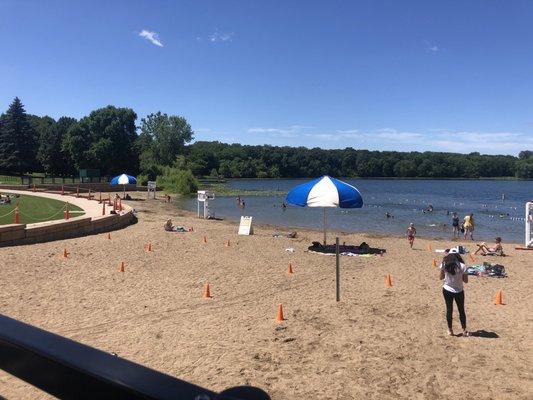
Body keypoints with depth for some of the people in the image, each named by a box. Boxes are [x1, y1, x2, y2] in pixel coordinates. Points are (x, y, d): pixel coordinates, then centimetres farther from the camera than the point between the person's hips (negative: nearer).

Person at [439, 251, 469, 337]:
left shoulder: (444, 265, -8)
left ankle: (450, 330, 19)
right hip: (458, 291, -1)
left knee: (449, 310, 12)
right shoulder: (462, 266, -12)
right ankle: (464, 331, 22)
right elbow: (466, 280, -6)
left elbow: (440, 277, 2)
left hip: (447, 290, 1)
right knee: (461, 311, 14)